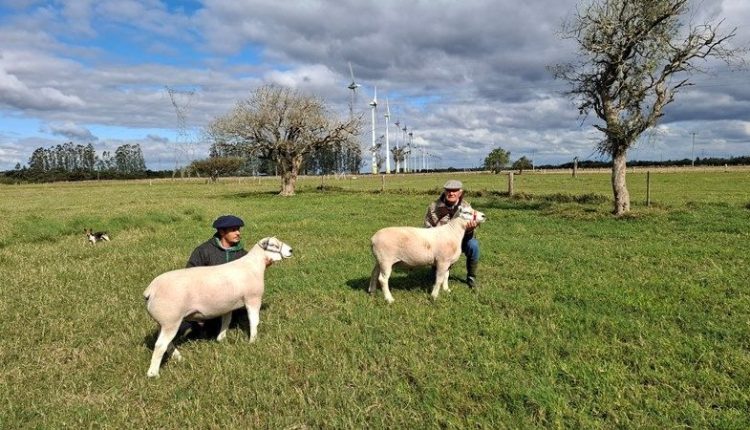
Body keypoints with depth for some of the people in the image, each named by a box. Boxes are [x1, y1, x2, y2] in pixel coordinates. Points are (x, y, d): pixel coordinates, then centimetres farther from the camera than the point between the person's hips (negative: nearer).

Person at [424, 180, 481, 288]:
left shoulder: (465, 206, -13)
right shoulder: (434, 207, -12)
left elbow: (468, 234, -17)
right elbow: (428, 227, -1)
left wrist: (469, 229, -44)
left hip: (460, 239, -1)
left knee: (473, 245, -29)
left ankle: (471, 277, -8)